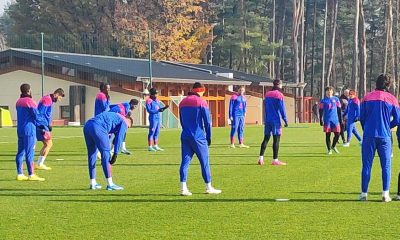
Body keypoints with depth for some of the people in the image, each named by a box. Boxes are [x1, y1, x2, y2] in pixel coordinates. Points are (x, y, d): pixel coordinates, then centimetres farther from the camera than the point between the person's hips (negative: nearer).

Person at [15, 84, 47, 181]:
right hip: (29, 130, -8)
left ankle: (20, 174, 12)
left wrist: (40, 125, 13)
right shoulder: (30, 101, -13)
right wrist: (43, 126, 3)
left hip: (20, 129, 8)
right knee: (30, 153, -7)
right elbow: (37, 116, -13)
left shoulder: (19, 101, 13)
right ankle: (31, 175, -7)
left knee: (20, 152, 10)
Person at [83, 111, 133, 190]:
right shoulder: (124, 122, 12)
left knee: (91, 155, 18)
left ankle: (93, 183, 24)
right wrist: (115, 155, 0)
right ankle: (110, 184, 0)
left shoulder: (114, 116, 37)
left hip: (87, 126, 8)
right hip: (98, 128, -8)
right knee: (106, 155, -1)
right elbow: (119, 138, 1)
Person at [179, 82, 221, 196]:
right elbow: (207, 121, -6)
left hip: (185, 136, 5)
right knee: (204, 162, 4)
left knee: (185, 161, 2)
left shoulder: (182, 102, 13)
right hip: (198, 137, -5)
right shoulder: (201, 102, -5)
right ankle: (208, 187, 9)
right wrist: (209, 137, 2)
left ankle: (183, 188, -4)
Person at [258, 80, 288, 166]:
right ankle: (275, 160, -4)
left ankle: (261, 158, 1)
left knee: (266, 139, 8)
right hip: (276, 121, -6)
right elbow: (282, 109, -12)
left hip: (267, 120, 6)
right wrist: (285, 120, -8)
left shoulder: (267, 94, 13)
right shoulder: (279, 95, -8)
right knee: (276, 139, -3)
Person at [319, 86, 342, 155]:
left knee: (337, 133, -4)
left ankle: (333, 146, 21)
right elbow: (321, 111, 4)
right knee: (328, 135, 1)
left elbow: (339, 110, 13)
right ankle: (329, 149, 12)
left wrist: (340, 119, 10)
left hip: (335, 119, 2)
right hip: (327, 120, -2)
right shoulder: (323, 100, 3)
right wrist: (321, 120, -3)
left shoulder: (336, 99, 9)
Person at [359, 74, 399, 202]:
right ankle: (385, 194, 0)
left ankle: (364, 193, 4)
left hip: (369, 135, 1)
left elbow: (361, 117, 4)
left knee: (366, 165, 5)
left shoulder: (367, 98, 3)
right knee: (386, 165, 7)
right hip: (385, 136, -1)